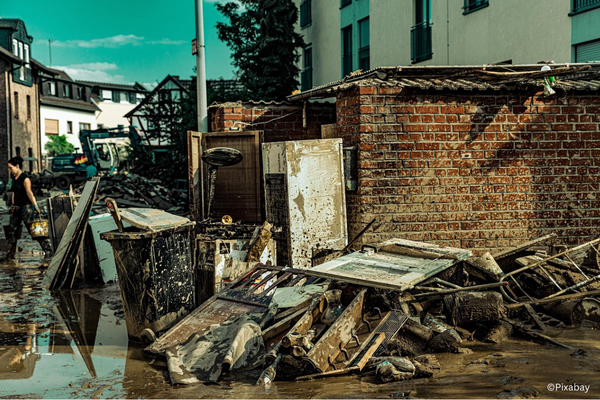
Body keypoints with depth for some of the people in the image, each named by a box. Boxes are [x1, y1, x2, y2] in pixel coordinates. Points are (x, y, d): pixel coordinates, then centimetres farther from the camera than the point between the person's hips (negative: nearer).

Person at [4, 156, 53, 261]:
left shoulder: (25, 178, -15)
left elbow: (29, 193, -25)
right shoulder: (14, 178, 12)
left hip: (26, 206, -9)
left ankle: (48, 251, -7)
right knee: (12, 229, 10)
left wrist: (36, 207, -31)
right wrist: (12, 206, 19)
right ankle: (10, 254, 19)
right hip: (16, 207, 9)